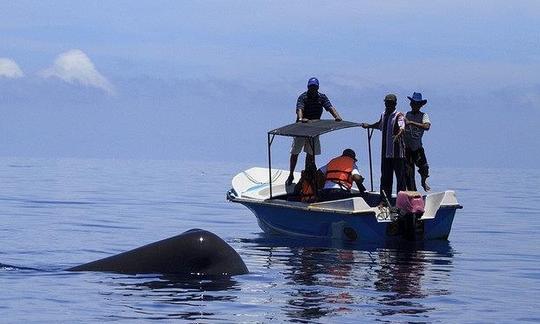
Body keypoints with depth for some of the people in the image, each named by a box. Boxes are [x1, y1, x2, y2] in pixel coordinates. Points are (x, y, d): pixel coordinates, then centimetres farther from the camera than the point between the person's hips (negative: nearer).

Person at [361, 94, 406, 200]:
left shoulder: (399, 116, -9)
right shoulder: (383, 115, 13)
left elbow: (402, 128, -28)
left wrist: (398, 135, -48)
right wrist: (369, 126, 49)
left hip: (397, 152, -7)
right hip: (385, 152, 7)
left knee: (400, 176, -4)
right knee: (385, 177, 8)